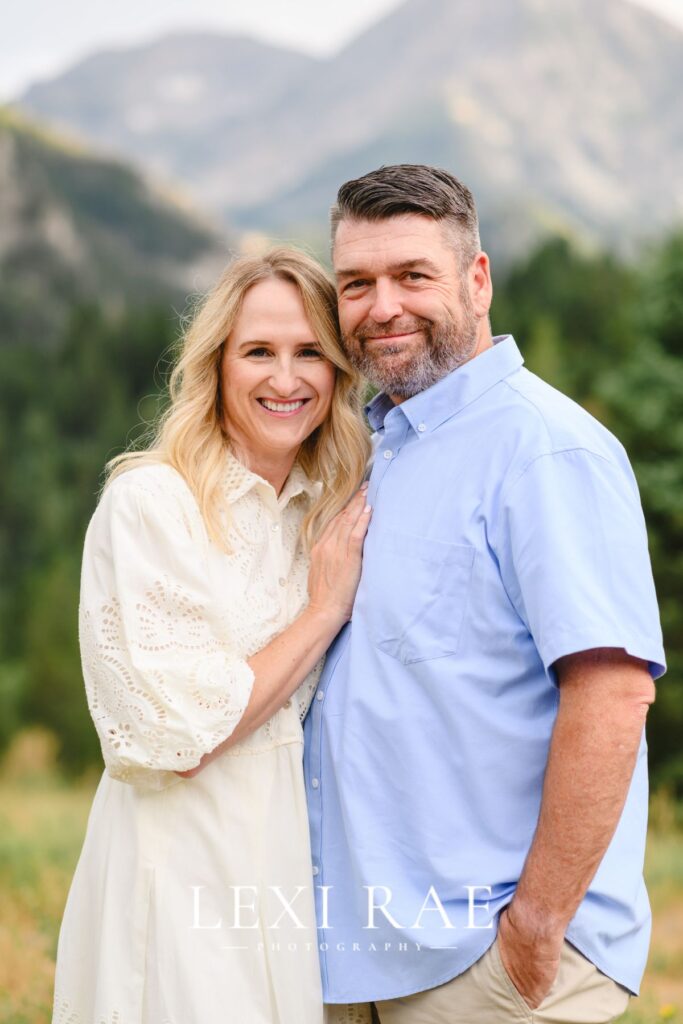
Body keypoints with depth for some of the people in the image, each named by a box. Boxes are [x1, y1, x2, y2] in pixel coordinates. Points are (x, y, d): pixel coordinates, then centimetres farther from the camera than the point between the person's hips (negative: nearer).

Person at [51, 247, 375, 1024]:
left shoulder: (327, 514, 9)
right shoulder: (151, 500, -12)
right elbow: (177, 735, -18)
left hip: (291, 860, 6)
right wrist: (323, 611, -13)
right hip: (185, 872, -6)